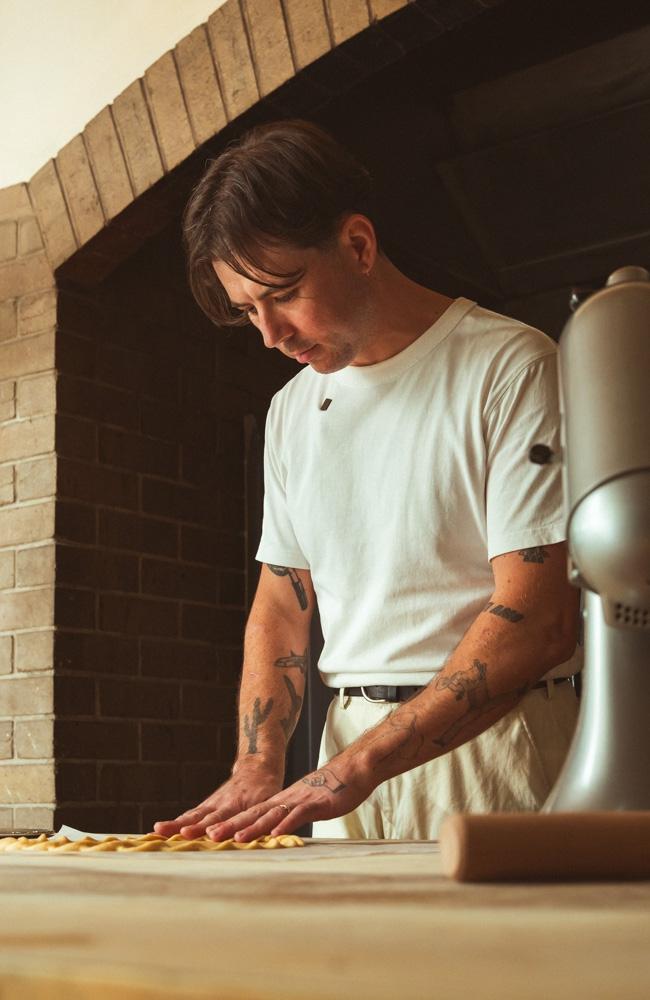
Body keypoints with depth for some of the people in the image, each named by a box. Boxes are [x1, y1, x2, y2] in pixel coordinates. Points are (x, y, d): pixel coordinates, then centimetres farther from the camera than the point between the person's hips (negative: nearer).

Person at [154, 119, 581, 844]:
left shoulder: (509, 366, -8)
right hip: (349, 746, 5)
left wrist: (353, 770, -20)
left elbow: (537, 620, -16)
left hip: (492, 739, -5)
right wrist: (256, 767, -2)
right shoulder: (291, 411, 13)